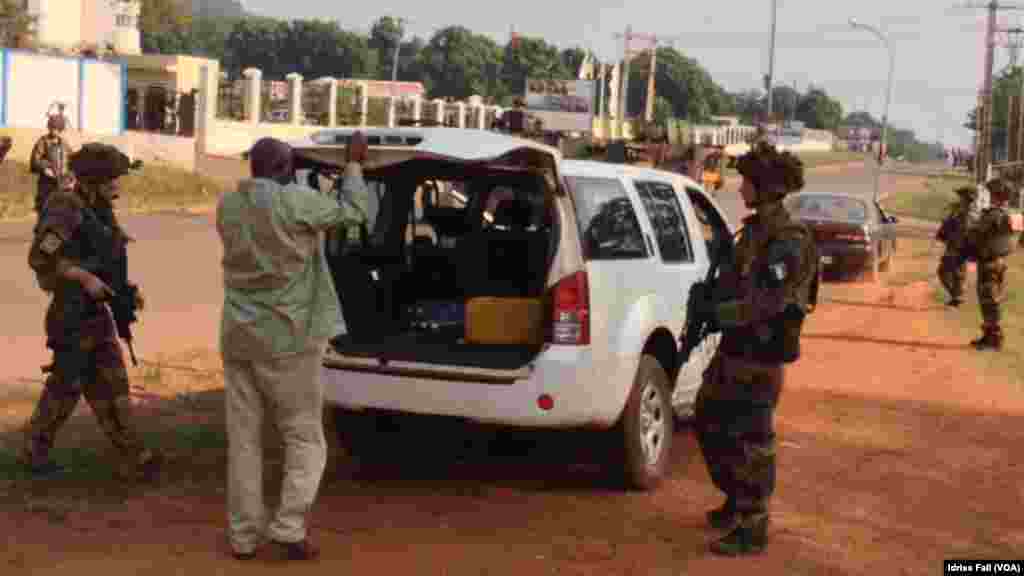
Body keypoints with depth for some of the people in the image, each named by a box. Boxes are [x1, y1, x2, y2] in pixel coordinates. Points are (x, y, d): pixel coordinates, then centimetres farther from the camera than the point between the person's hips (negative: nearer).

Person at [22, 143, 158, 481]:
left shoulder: (98, 211, 10)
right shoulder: (66, 208, -17)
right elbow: (40, 258, -24)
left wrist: (127, 288, 8)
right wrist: (85, 278, -24)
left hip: (95, 313, 8)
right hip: (72, 315, -8)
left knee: (111, 385, 7)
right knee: (66, 385, 6)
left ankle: (133, 459, 9)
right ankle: (36, 449, 25)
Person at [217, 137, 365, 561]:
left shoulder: (227, 206, 5)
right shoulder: (295, 201, -13)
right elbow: (352, 213, 1)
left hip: (238, 334, 5)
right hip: (286, 339, -5)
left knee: (243, 439, 10)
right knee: (305, 439, 6)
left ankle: (243, 535, 13)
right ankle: (288, 528, -3)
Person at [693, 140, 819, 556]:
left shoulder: (787, 241, -19)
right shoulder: (756, 229, 11)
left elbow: (764, 302, -25)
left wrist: (718, 314, -16)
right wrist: (717, 310, 9)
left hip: (760, 351, -10)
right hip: (736, 345, 10)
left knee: (749, 438, -3)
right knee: (710, 420, 19)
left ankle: (752, 528, 7)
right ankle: (737, 501, 34)